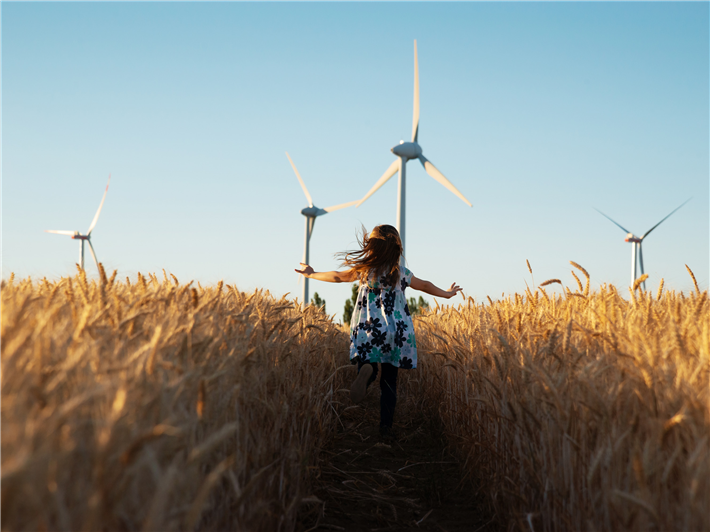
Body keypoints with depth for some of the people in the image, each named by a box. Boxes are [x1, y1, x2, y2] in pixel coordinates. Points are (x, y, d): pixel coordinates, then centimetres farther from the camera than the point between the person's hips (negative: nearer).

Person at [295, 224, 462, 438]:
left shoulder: (364, 270, -2)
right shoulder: (402, 273, 3)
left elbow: (338, 276, 7)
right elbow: (425, 286, 17)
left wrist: (312, 274, 23)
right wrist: (446, 294, 36)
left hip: (369, 332, -1)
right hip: (396, 335, 2)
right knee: (389, 380, 11)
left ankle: (367, 370, -35)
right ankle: (386, 425, 9)